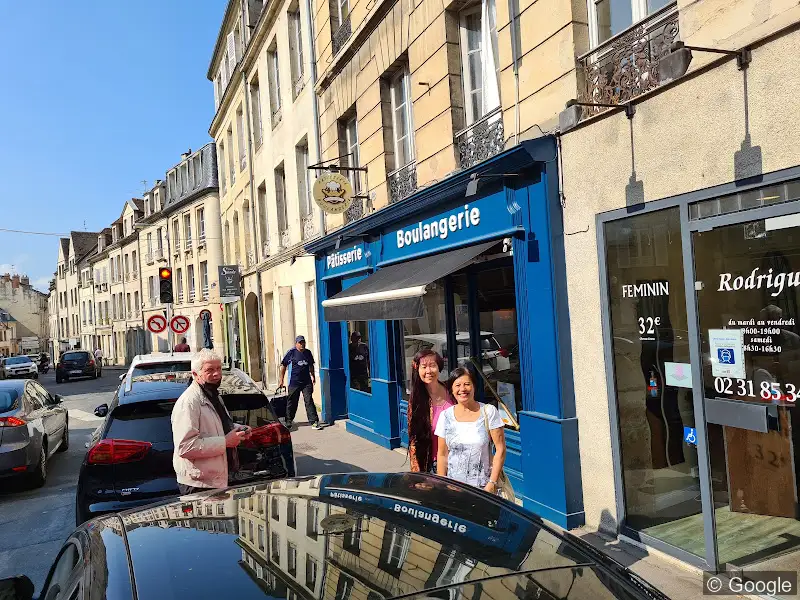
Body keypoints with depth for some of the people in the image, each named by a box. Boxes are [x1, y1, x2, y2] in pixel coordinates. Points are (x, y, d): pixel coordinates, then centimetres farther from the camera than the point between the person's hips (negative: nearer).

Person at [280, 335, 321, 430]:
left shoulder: (308, 352, 7)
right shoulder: (291, 353, -5)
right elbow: (283, 366, 0)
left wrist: (313, 376, 20)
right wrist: (281, 380, 0)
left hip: (307, 382, 2)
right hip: (294, 382, -2)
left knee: (309, 401, -4)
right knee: (292, 402, 9)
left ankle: (314, 422, -2)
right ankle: (289, 421, 27)